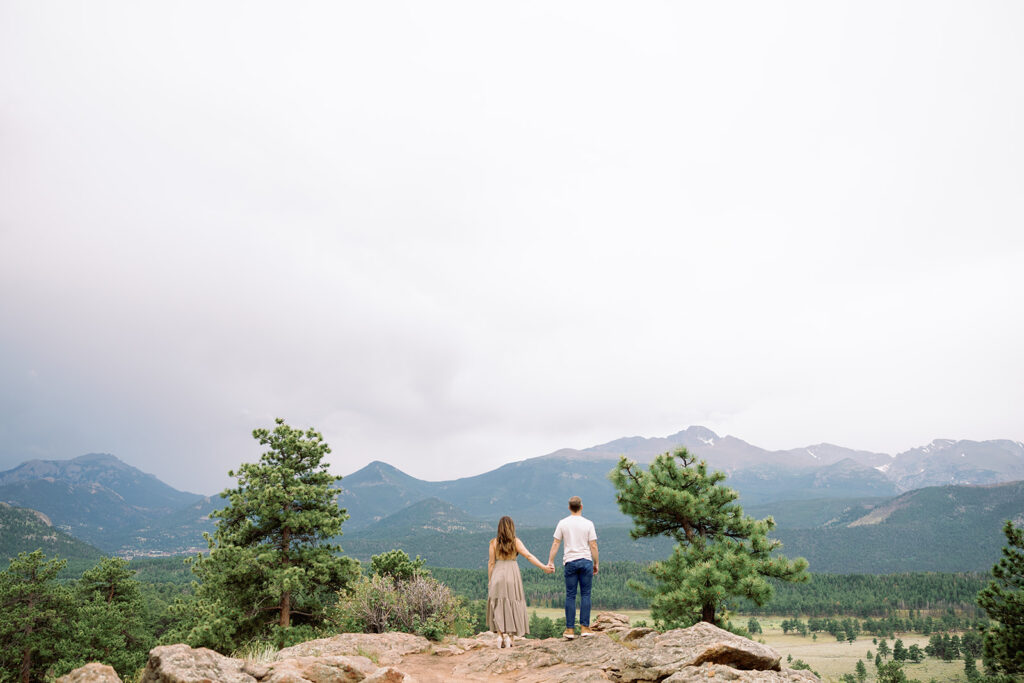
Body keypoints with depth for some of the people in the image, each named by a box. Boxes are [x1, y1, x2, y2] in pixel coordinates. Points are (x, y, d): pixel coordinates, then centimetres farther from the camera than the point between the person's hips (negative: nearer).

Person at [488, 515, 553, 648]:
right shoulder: (515, 542, -2)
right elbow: (529, 556, -9)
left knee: (498, 607, 9)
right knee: (512, 607, 9)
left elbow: (491, 563, 0)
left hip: (497, 574, 0)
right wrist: (544, 567, -8)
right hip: (512, 575, 0)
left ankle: (500, 633, -5)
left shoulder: (494, 542, -1)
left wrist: (489, 581, 7)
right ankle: (510, 638, 10)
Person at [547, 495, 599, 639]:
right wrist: (596, 563, 9)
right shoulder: (588, 524, -1)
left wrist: (550, 562, 7)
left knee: (570, 596, 5)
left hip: (570, 562, 1)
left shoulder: (563, 523, 2)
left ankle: (570, 629, 7)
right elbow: (593, 546, -1)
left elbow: (555, 544, 2)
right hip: (586, 561, -1)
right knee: (585, 595, 6)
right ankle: (584, 627, 6)